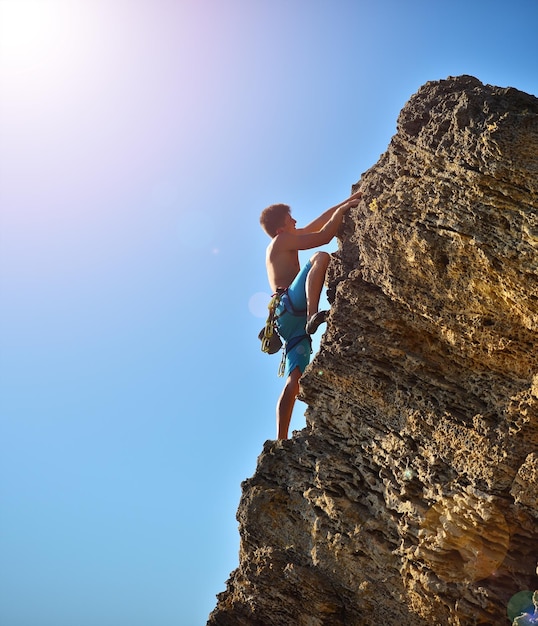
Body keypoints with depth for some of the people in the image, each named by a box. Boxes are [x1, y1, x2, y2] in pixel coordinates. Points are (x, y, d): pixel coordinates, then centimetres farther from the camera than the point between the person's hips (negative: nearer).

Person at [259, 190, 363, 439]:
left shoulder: (289, 241, 32)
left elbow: (320, 221, 34)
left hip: (292, 319, 8)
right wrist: (342, 209, 9)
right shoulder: (282, 240, 6)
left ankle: (281, 440, -6)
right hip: (290, 305, -8)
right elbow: (324, 236, -3)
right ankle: (313, 315, -41)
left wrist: (347, 201, 31)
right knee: (320, 257, -21)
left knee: (294, 380, -2)